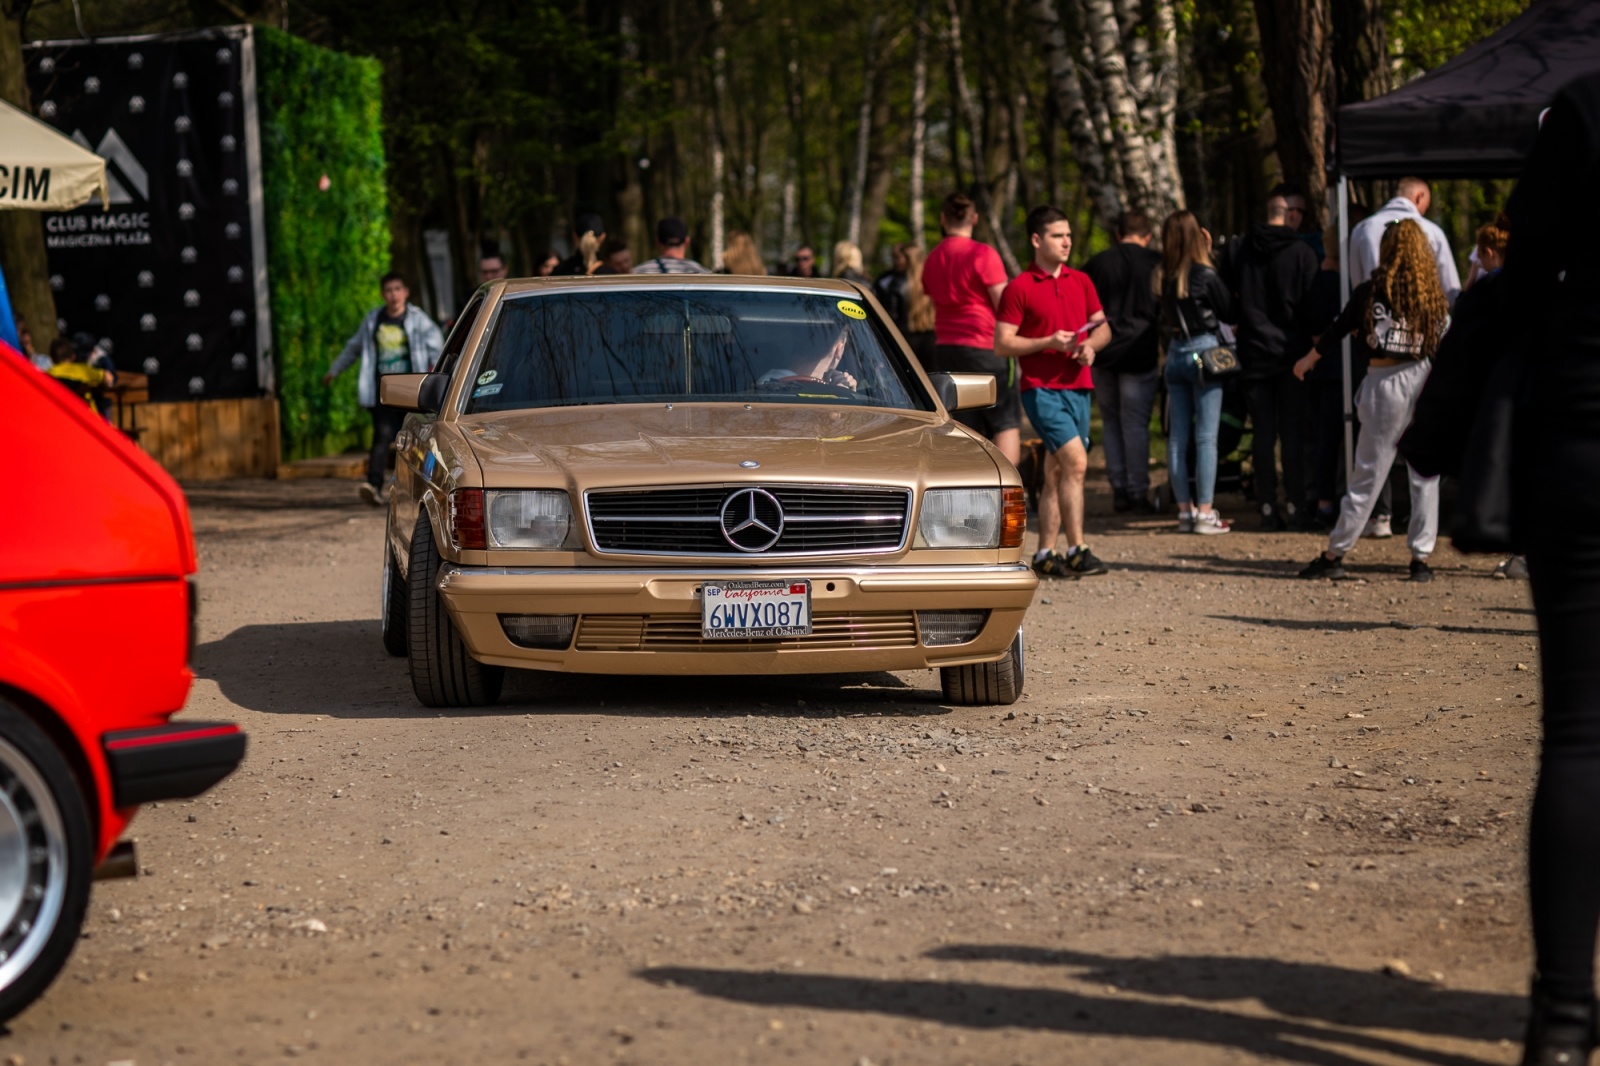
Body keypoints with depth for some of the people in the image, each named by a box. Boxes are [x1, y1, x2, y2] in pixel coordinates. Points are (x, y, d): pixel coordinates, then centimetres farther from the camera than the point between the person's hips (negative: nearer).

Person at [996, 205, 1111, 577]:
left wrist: (1091, 344, -4)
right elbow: (1002, 343, -7)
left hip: (1078, 386, 6)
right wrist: (1048, 342, -17)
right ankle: (1077, 550, -15)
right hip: (1042, 388, -6)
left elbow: (1103, 327, 18)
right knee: (1075, 462, -18)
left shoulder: (1081, 281, 13)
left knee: (1057, 472, 8)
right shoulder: (1019, 288, -5)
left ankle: (1045, 554, 14)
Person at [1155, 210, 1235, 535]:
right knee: (1206, 436, -3)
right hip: (1203, 352, -5)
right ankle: (1205, 512, -5)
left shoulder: (1162, 276, 2)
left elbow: (1162, 319, 11)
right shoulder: (1205, 275, -12)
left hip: (1174, 355, 5)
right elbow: (1229, 312, 0)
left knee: (1178, 436, 8)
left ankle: (1185, 509, 11)